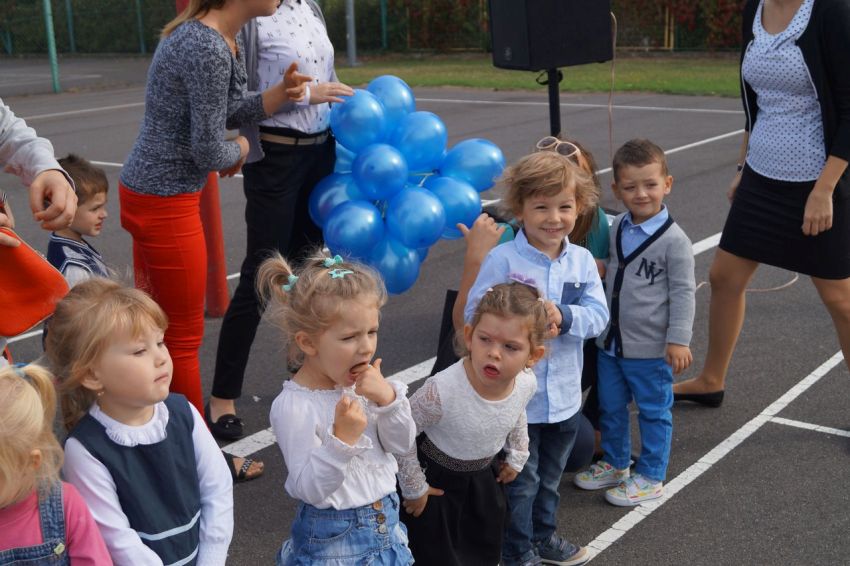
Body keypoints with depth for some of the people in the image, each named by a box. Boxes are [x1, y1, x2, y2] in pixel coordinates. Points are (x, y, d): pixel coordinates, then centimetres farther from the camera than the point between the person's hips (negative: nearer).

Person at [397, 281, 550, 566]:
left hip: (483, 473, 5)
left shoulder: (527, 384, -22)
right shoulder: (441, 391, -39)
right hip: (435, 477, -5)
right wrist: (413, 488, -14)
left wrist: (516, 457, 12)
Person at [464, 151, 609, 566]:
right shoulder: (502, 259, -16)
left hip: (565, 394, 5)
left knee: (550, 475, 25)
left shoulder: (582, 260, -2)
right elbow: (475, 316, -18)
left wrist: (563, 316, -25)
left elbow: (598, 315, -8)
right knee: (521, 480, 11)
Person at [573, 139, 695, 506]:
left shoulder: (674, 239, -15)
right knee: (610, 407, 19)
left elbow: (683, 292, -13)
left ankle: (650, 477, 23)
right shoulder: (616, 229, 4)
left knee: (653, 412, 9)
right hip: (611, 341, 7)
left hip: (651, 348, -6)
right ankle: (615, 464, 37)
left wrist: (679, 339, -18)